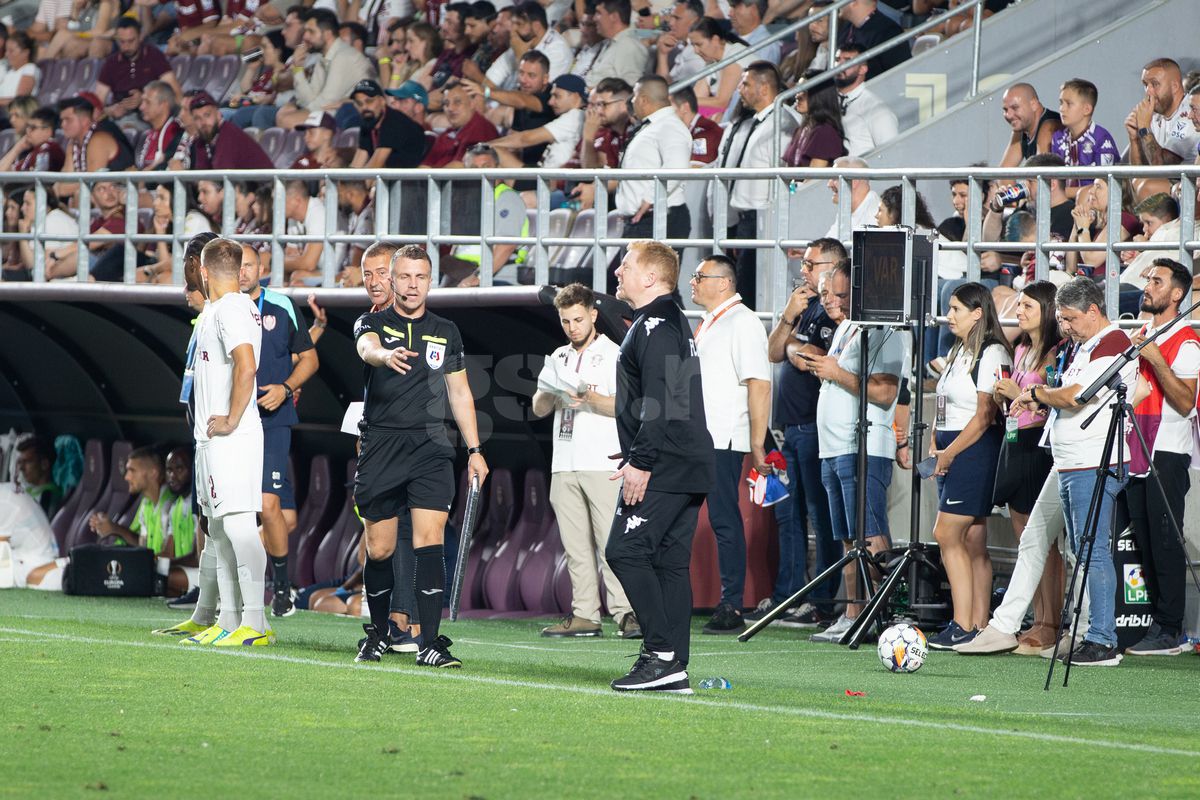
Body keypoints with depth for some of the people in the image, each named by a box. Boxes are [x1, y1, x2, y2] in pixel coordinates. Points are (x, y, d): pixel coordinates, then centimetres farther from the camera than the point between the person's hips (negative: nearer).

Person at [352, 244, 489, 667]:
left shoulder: (446, 332, 12)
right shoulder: (373, 323, 3)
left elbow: (460, 393, 18)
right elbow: (367, 347, -22)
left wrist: (474, 450, 11)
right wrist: (386, 355, -46)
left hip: (430, 449, 1)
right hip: (380, 449, -1)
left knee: (429, 542, -13)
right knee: (379, 550, 4)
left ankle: (430, 644, -16)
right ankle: (378, 633, 25)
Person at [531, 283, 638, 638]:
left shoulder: (613, 355, 2)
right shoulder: (558, 358, 19)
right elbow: (538, 408, 17)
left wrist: (592, 400, -24)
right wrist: (549, 396, -5)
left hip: (603, 465, -6)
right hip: (564, 464, 6)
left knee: (611, 541, -12)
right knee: (576, 546, 4)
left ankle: (625, 613, -13)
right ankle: (584, 615, 6)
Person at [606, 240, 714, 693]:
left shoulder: (655, 326, -12)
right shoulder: (674, 324, 21)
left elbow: (661, 403, -21)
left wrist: (641, 462, -21)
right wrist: (635, 456, 24)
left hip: (662, 469, -10)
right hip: (688, 470, 10)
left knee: (626, 551, -12)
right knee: (670, 561, 8)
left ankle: (662, 653, -15)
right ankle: (674, 669, 6)